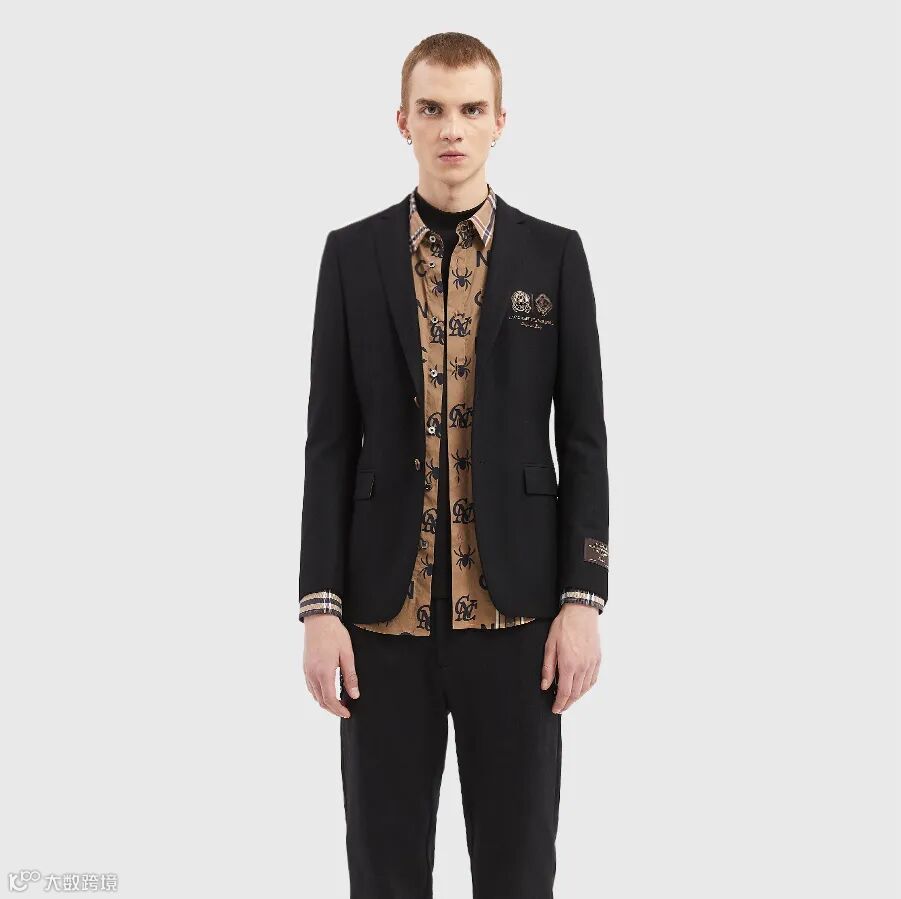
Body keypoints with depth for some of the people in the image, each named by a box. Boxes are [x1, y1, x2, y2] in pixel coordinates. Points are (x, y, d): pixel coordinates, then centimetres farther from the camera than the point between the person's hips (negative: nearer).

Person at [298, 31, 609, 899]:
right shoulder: (352, 254, 4)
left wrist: (583, 600, -6)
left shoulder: (554, 255, 3)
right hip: (385, 610, 1)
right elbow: (330, 442, 2)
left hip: (515, 608, 0)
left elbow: (583, 439, 2)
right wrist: (319, 605, -4)